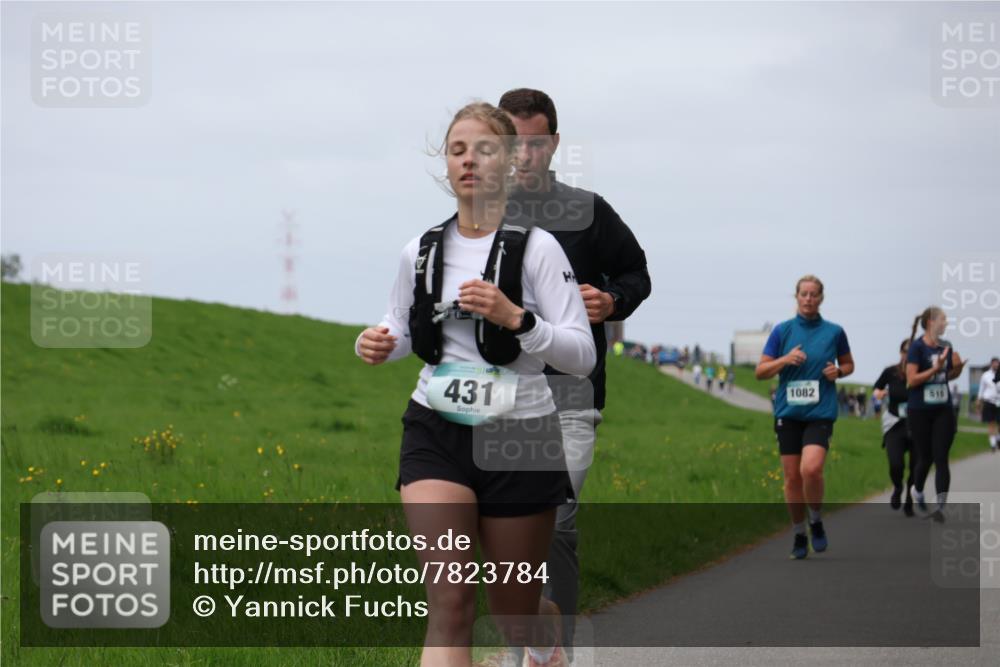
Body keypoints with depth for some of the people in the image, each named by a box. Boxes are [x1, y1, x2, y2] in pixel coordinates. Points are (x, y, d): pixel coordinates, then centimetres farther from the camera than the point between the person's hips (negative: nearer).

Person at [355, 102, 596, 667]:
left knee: (516, 613, 12)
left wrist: (515, 318, -27)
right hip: (436, 431, 2)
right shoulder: (421, 252, 4)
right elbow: (401, 328, 21)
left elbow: (583, 355, -12)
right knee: (449, 602, -16)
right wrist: (378, 345, -3)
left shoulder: (536, 248, -8)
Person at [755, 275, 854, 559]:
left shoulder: (834, 332, 3)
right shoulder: (782, 331, 3)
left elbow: (848, 364, 18)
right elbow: (761, 371, 4)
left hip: (820, 412, -2)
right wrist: (785, 360, -13)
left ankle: (816, 522, 4)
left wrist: (838, 371, -5)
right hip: (788, 413, 2)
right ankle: (799, 536, 18)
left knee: (811, 469, -21)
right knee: (792, 476, 3)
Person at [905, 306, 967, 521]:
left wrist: (958, 368, -1)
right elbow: (911, 380, -16)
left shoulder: (946, 346, 7)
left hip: (943, 410, 4)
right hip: (920, 411, -4)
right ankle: (917, 491, 37)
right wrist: (936, 368, -23)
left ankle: (940, 506, -11)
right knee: (925, 457, 7)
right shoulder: (917, 347, -11)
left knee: (941, 458, -7)